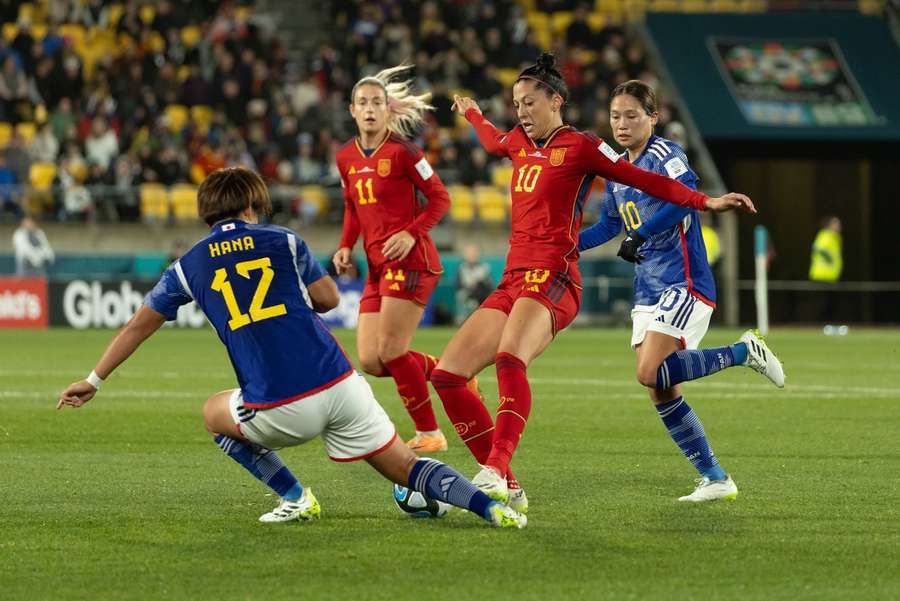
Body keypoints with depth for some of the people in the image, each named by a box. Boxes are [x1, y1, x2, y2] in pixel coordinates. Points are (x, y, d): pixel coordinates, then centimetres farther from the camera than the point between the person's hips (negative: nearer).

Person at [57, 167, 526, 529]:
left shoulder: (189, 266, 10)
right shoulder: (282, 241, 8)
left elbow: (140, 324, 17)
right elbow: (329, 297, 10)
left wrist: (93, 380, 27)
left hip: (281, 411, -1)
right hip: (339, 386, 1)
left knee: (215, 413, 30)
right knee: (405, 467, 12)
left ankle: (295, 498, 20)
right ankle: (491, 505, -11)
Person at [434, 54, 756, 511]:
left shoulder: (579, 147, 0)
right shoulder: (519, 143, 20)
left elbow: (643, 180, 0)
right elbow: (492, 141, 45)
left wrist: (706, 201, -8)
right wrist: (471, 113, 64)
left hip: (551, 277, -8)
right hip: (513, 281, 8)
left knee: (510, 357, -37)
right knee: (447, 374, -4)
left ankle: (496, 470, -49)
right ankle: (506, 488, -3)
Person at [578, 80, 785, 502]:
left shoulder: (663, 155, -10)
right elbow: (608, 227, 29)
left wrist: (639, 236, -33)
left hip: (684, 282, -8)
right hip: (649, 290, 8)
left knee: (651, 374, -22)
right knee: (661, 391, 2)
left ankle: (745, 352, -4)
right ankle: (715, 479, 9)